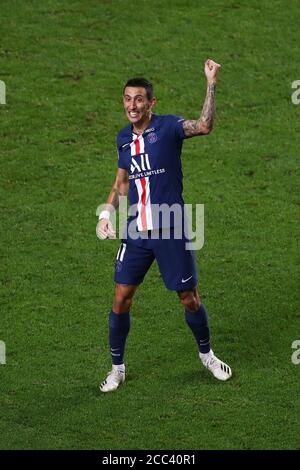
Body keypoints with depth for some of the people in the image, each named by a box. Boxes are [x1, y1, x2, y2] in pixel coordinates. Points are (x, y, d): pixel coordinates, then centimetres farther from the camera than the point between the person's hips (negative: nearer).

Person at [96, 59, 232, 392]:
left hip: (171, 232, -4)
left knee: (189, 298, 7)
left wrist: (211, 83, -36)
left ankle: (206, 354, 32)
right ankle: (117, 368, 17)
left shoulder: (168, 127, -9)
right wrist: (106, 212, 5)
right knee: (121, 300, 1)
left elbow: (204, 126, -29)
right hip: (136, 233, 4)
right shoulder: (123, 138, 7)